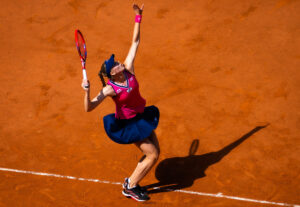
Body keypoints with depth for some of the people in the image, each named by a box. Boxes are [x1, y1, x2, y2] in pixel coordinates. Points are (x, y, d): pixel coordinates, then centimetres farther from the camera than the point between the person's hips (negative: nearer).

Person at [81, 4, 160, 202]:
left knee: (155, 152, 12)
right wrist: (86, 92, -49)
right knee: (152, 155, -5)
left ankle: (132, 182, 29)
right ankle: (129, 187, 12)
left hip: (142, 116, 7)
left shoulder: (128, 68, -12)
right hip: (128, 124, -7)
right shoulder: (110, 89, -25)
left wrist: (138, 17, -11)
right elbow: (89, 108, -32)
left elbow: (135, 42, -8)